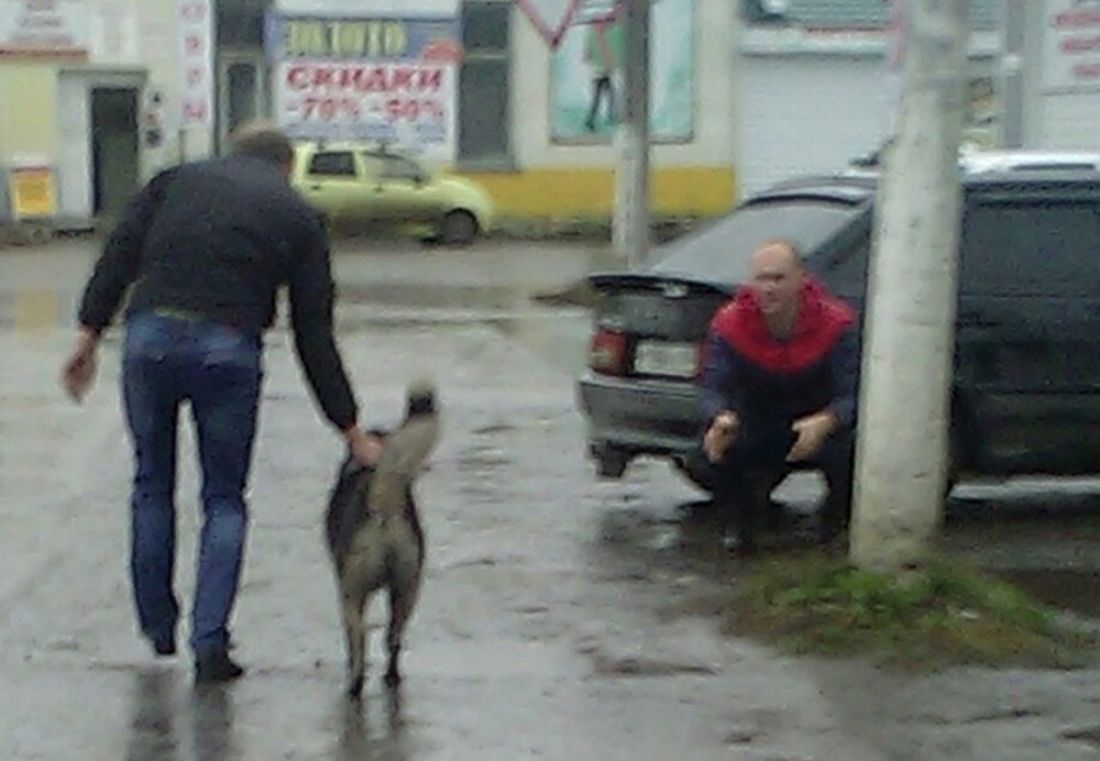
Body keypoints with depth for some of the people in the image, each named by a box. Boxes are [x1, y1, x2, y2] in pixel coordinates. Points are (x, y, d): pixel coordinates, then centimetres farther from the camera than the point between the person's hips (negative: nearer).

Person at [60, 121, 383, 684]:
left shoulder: (177, 179, 22)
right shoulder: (297, 215, 18)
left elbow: (119, 253, 7)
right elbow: (314, 333, 14)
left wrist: (89, 333, 4)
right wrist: (351, 431, 17)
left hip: (150, 337, 2)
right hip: (229, 352, -1)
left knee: (152, 485, 21)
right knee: (224, 499, 15)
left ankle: (158, 627, 30)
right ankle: (209, 643, 4)